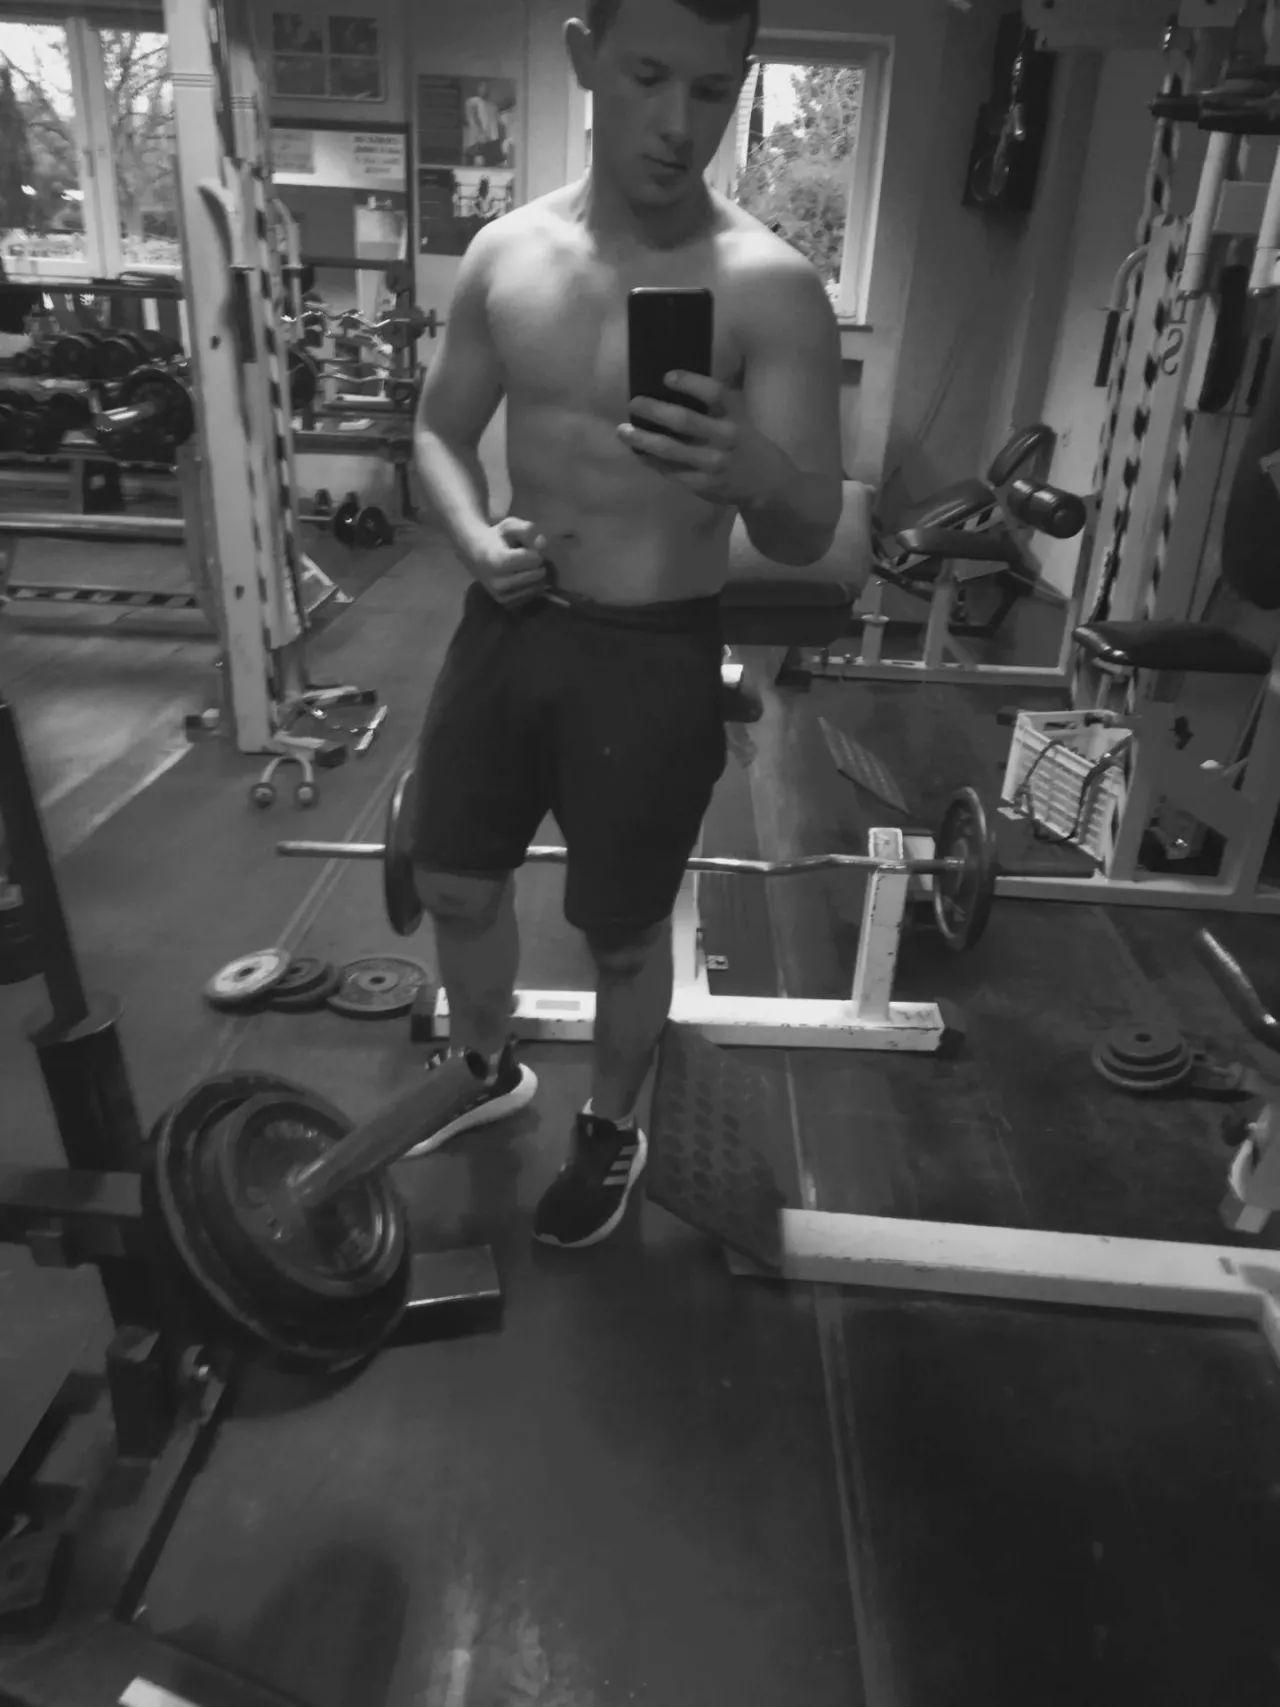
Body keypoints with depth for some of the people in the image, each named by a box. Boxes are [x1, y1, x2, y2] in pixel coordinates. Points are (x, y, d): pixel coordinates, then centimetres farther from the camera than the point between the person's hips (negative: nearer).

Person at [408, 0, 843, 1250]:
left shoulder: (770, 290, -13)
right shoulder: (505, 253, 1)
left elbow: (810, 538, -16)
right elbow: (440, 431, 11)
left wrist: (753, 471, -39)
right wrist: (474, 536, -10)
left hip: (655, 656, -4)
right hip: (509, 624, 5)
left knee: (624, 935, 9)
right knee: (454, 884, 17)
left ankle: (610, 1136, 39)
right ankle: (487, 1070, 47)